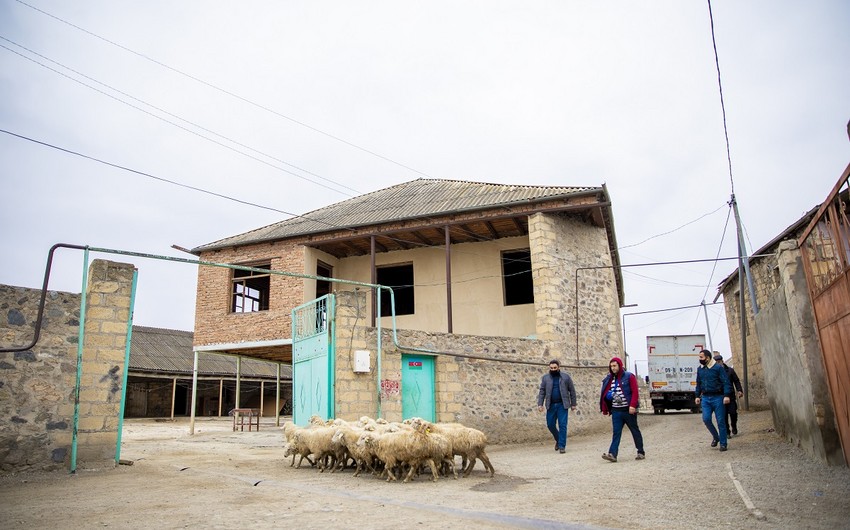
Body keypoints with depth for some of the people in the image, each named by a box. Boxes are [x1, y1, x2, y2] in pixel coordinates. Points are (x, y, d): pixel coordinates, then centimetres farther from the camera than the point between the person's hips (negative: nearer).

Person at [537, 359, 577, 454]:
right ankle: (558, 440, 30)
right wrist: (540, 404, -3)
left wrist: (573, 404, 2)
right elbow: (542, 392, 5)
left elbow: (572, 391, 5)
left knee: (562, 425, -5)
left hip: (562, 405, -2)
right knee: (550, 424, 5)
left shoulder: (566, 376, 3)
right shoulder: (545, 378, 7)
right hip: (551, 405, 2)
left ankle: (562, 446, 3)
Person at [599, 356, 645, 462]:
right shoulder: (608, 379, 10)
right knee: (616, 433, -4)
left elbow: (635, 392, -11)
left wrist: (632, 406, -19)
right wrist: (610, 395, -1)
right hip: (616, 410, 4)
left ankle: (641, 453, 22)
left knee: (635, 431, 9)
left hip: (628, 410, -4)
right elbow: (605, 394, 18)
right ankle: (612, 454, -12)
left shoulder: (629, 376, -5)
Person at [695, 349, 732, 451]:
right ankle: (715, 437, 18)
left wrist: (726, 395, -18)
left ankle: (723, 443, 11)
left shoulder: (718, 367, -8)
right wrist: (697, 396, 16)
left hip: (717, 398, -5)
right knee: (706, 419, -6)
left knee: (720, 421, 1)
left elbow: (726, 382, -10)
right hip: (705, 398, 5)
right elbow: (698, 384, 20)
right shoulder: (700, 369, 10)